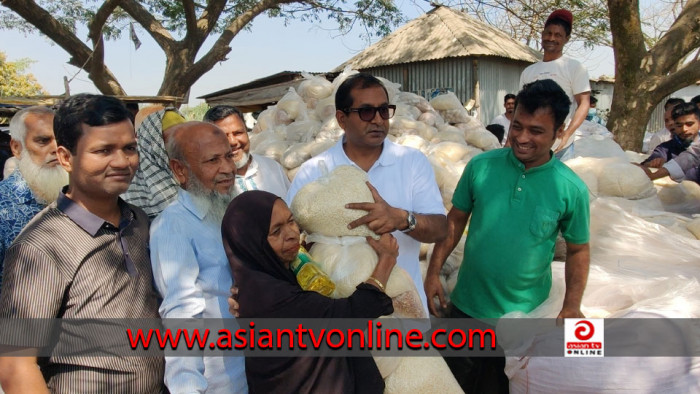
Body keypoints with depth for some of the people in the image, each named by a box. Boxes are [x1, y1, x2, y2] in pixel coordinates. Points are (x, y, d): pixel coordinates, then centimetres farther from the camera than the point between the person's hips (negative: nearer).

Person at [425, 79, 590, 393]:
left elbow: (578, 250, 0)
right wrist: (433, 272, -4)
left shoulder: (571, 189, -11)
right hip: (467, 307, 1)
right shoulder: (480, 166, -8)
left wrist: (572, 306, -10)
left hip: (526, 315, -1)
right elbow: (455, 220, 1)